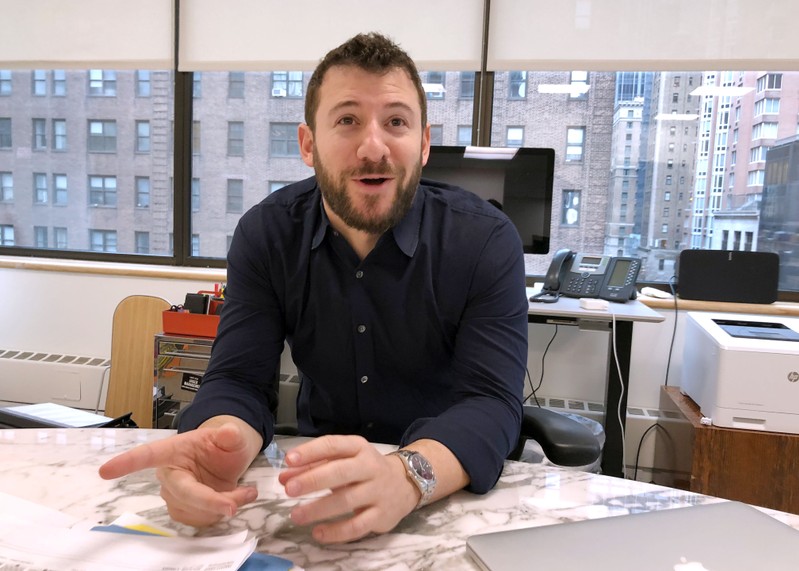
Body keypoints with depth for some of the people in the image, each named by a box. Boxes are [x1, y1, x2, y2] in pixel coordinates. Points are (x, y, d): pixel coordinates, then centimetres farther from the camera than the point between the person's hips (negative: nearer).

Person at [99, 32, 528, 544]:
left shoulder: (486, 241, -14)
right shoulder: (265, 234, -7)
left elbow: (492, 401, -22)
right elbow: (239, 381, -11)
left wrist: (409, 476, -42)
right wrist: (222, 447, -35)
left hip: (458, 493, 0)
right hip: (321, 476, 1)